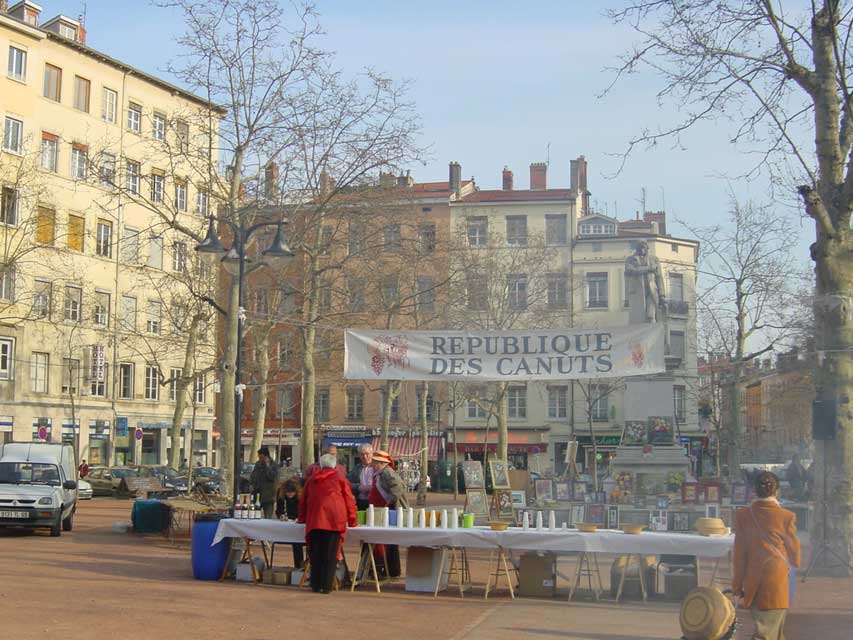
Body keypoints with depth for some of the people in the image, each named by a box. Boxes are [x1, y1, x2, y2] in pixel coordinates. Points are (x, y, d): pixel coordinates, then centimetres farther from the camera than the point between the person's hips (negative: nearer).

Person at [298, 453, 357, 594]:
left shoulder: (312, 479, 18)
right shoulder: (340, 479, 9)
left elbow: (303, 500, 25)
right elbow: (349, 500, 7)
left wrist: (302, 518, 36)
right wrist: (352, 520, 15)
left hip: (314, 520, 3)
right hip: (334, 520, -2)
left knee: (315, 553, 7)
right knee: (330, 554, -1)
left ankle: (316, 585, 8)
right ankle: (326, 586, -3)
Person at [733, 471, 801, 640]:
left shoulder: (742, 515, -3)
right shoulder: (787, 517, -10)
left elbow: (739, 553, 0)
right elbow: (794, 550, 3)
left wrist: (737, 584, 8)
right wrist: (794, 564, 25)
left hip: (752, 581, 4)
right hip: (777, 581, -4)